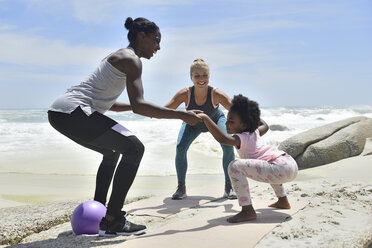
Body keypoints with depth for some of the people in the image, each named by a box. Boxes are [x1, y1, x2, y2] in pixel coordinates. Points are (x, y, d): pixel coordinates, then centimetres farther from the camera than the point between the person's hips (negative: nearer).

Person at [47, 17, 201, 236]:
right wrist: (181, 115, -15)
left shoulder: (119, 57, 24)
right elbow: (138, 105, -18)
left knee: (112, 152, 26)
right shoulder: (131, 59, -6)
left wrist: (138, 106, 33)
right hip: (72, 112, -11)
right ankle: (112, 221, -10)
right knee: (134, 148, -11)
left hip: (62, 113, 11)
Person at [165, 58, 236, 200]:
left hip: (216, 120, -1)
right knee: (180, 148, -20)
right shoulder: (185, 94, -37)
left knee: (228, 146, -22)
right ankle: (181, 188, -2)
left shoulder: (217, 94, -40)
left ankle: (228, 187, -5)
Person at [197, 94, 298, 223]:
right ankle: (283, 201, 46)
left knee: (235, 166, -17)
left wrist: (205, 118, -25)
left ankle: (248, 211, -17)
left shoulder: (242, 138, -7)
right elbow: (265, 126, 43)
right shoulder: (255, 133, 18)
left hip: (281, 169, -10)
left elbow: (222, 139, -27)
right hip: (292, 166, 10)